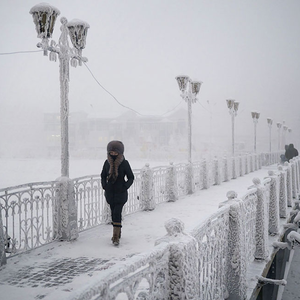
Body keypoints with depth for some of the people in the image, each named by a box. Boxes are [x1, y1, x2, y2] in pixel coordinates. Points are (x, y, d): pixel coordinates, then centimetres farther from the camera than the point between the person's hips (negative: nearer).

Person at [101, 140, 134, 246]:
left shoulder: (124, 163, -9)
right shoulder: (107, 162, 1)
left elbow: (131, 178, -1)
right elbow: (103, 176, 14)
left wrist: (125, 187, -13)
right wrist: (104, 186, 1)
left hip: (121, 193, -4)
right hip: (110, 192, 4)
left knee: (117, 213, -13)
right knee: (114, 213, 12)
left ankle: (116, 237, -12)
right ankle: (118, 233, 27)